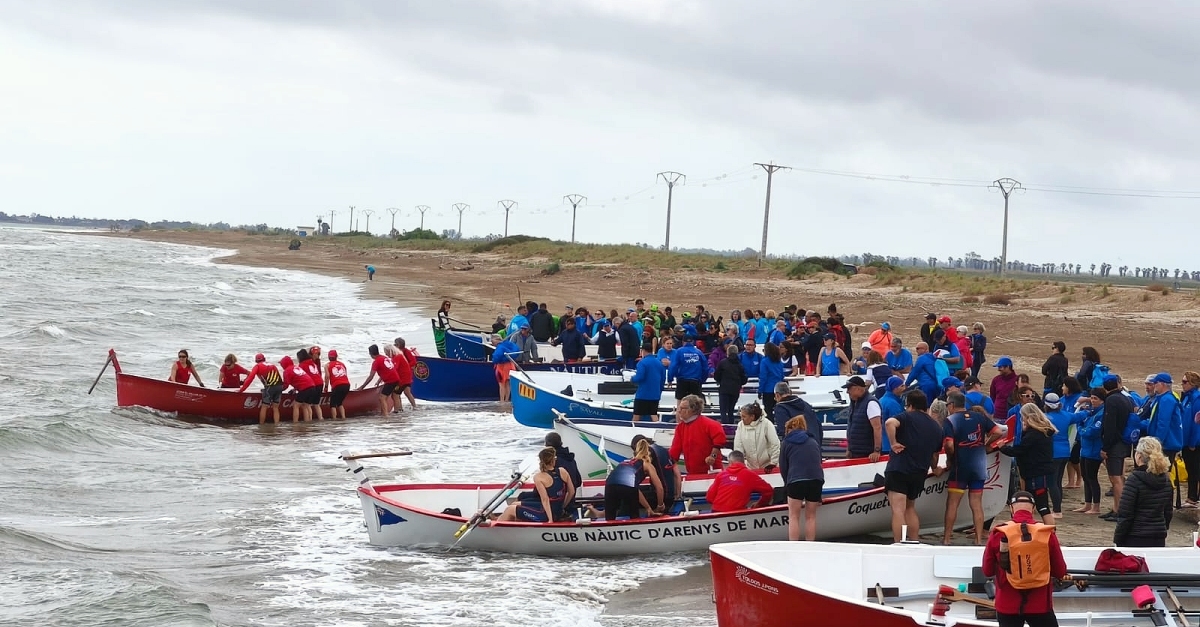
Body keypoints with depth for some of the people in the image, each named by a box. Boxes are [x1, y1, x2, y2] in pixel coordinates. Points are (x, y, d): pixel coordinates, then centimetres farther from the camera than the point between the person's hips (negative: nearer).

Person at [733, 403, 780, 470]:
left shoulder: (766, 424, -13)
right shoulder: (741, 425, -2)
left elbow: (775, 445, -11)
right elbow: (738, 447, -1)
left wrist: (773, 464, -11)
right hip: (751, 467, 3)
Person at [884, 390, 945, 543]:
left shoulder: (908, 417, -3)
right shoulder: (937, 427, 15)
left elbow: (890, 423, -25)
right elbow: (935, 454, 25)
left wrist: (893, 443, -16)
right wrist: (935, 469, 43)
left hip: (898, 469, -7)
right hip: (919, 473, 7)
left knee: (898, 510, -10)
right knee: (910, 508, 23)